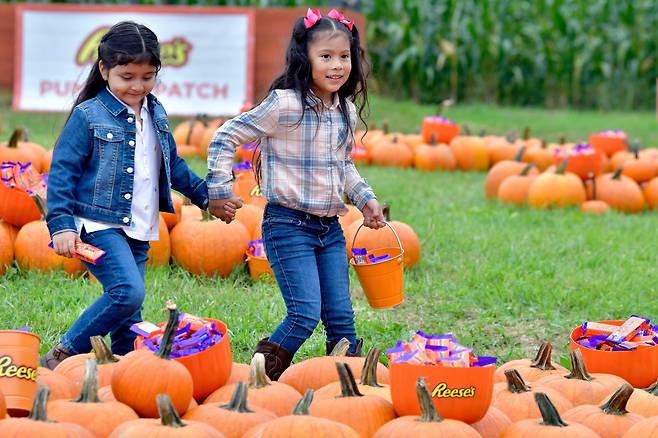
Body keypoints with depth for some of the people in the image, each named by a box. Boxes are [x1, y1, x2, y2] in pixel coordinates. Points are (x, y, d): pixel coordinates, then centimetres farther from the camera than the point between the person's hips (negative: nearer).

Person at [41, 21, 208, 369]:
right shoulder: (88, 116, -7)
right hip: (99, 225, -7)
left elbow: (172, 164, 28)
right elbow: (62, 171, -8)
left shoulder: (156, 115, 13)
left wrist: (204, 193, 25)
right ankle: (63, 357, -12)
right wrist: (61, 223, -16)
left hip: (139, 230, 7)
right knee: (127, 292, -22)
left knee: (129, 311, 6)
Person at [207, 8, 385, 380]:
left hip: (331, 227, 7)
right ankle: (259, 378, 3)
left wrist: (365, 197, 10)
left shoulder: (346, 111, 8)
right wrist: (219, 192, -10)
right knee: (306, 314, -13)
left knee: (342, 316, 6)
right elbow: (225, 139, -9)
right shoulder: (284, 105, -15)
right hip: (289, 224, -7)